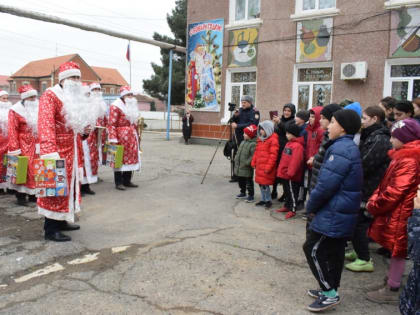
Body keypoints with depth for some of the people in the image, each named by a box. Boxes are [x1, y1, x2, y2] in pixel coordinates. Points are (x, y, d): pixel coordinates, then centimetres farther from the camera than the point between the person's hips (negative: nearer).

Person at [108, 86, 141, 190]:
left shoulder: (133, 107, 17)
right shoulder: (115, 107, -9)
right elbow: (111, 124, -15)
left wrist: (137, 136, 20)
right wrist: (113, 139, -22)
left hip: (132, 137, 8)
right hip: (120, 137, -8)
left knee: (131, 158, 10)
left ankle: (127, 181, 20)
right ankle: (118, 182, 5)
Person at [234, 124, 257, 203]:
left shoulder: (253, 144, -18)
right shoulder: (243, 142, 11)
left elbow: (253, 156, -24)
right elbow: (238, 152, 20)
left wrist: (247, 163, -22)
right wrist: (236, 159, 10)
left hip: (247, 169, -9)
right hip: (239, 167, 9)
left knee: (249, 182, 2)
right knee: (241, 181, 20)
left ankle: (251, 196, 13)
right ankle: (243, 193, 36)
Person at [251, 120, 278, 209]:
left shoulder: (273, 140, -13)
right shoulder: (260, 139, 14)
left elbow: (273, 155, -17)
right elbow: (256, 152, 20)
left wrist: (268, 167, -19)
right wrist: (253, 162, 15)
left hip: (266, 167, -8)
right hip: (259, 166, 8)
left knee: (265, 184, -5)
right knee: (260, 183, 13)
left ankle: (268, 200, 10)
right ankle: (263, 200, 26)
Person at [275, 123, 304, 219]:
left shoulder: (297, 146, -20)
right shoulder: (289, 143, 13)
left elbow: (295, 161, -26)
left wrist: (290, 172, -25)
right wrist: (282, 170, 20)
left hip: (292, 176, -10)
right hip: (285, 174, 10)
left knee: (292, 193, 0)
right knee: (287, 191, 20)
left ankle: (292, 210, 8)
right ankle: (287, 206, 32)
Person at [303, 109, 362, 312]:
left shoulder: (340, 148, -21)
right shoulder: (349, 147, 13)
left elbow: (326, 184, -25)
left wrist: (311, 206, -9)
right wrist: (315, 205, 14)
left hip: (333, 214, -10)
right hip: (344, 213, 10)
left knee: (313, 249, -1)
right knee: (333, 251, 17)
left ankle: (330, 294, 6)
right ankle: (330, 289, 29)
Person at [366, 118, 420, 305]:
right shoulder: (403, 156, 10)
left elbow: (395, 191, -25)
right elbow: (387, 184, 15)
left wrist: (374, 205, -14)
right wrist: (375, 198, 6)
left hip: (399, 214, -9)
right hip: (395, 211, 9)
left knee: (397, 251, 2)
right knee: (396, 250, 19)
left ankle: (392, 291, 14)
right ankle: (391, 282, 34)